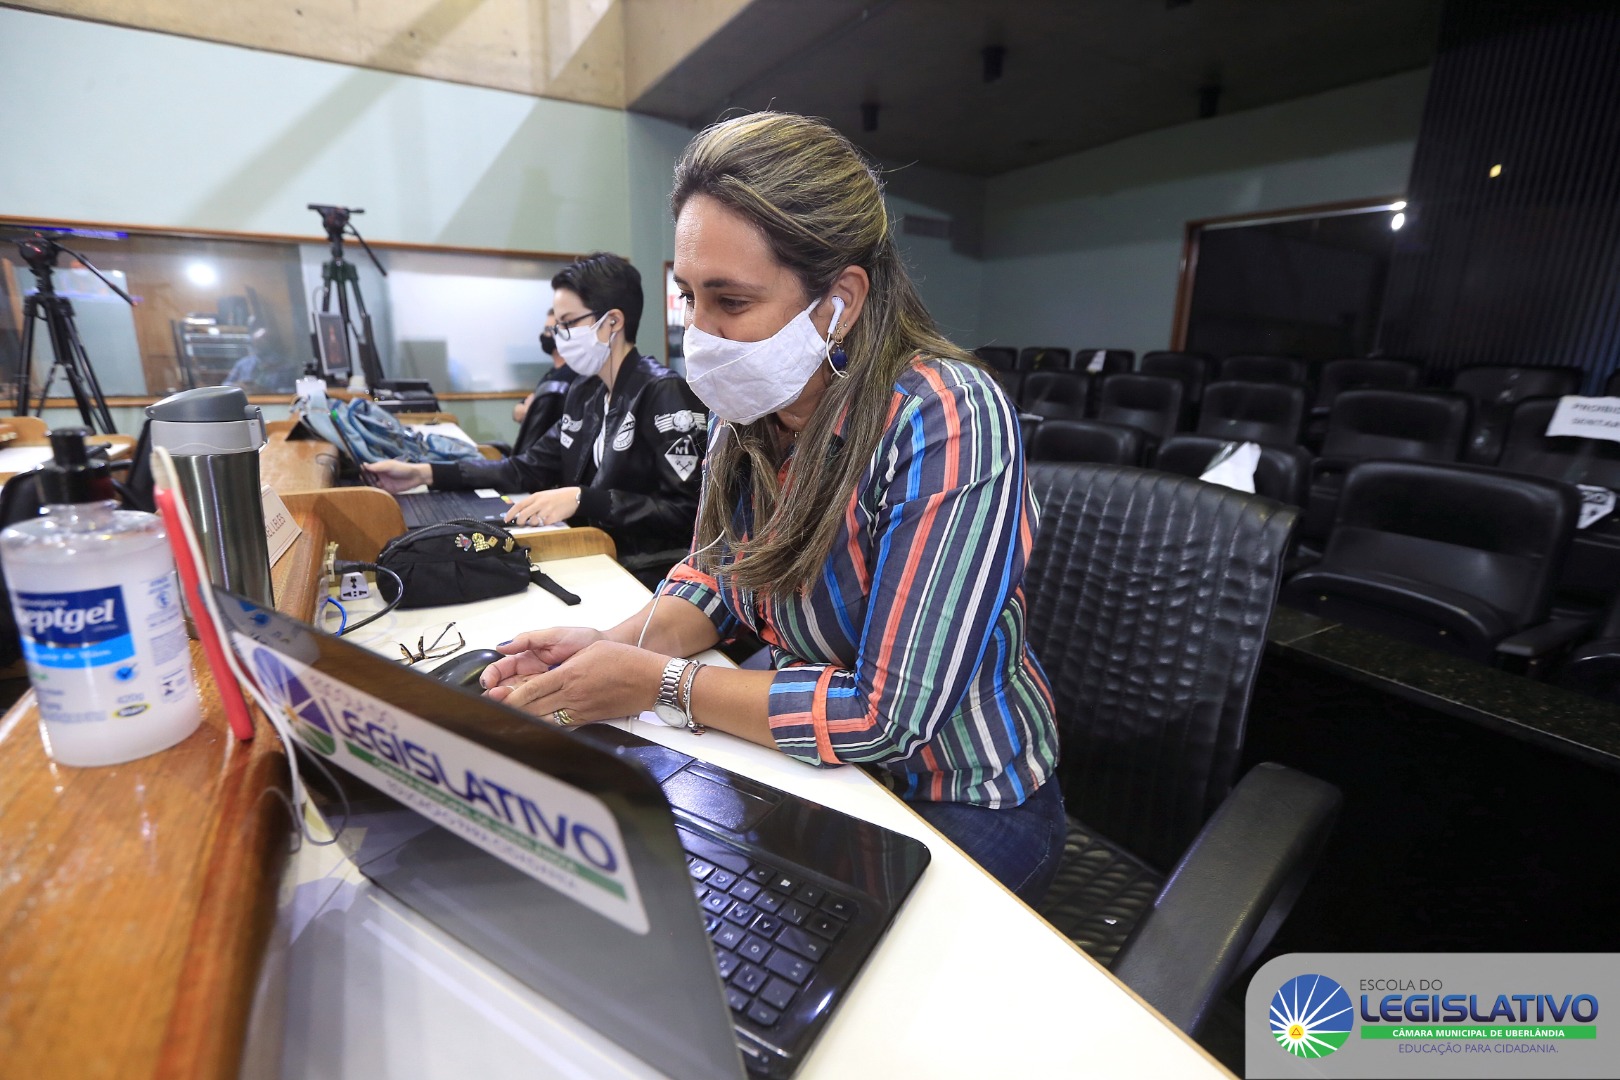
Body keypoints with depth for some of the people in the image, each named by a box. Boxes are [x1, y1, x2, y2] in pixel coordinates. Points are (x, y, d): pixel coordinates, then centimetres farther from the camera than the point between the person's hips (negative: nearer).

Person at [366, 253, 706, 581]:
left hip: (644, 576, -7)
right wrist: (425, 473, 6)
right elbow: (530, 469, 13)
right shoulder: (585, 390, 11)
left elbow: (688, 509, -22)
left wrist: (581, 500, -27)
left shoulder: (665, 393, -15)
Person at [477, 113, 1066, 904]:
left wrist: (658, 684, -22)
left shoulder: (946, 424, -28)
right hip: (819, 766, 6)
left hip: (961, 810, -5)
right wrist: (617, 645, -14)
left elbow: (889, 714, -28)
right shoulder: (748, 407, -7)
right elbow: (716, 571, 6)